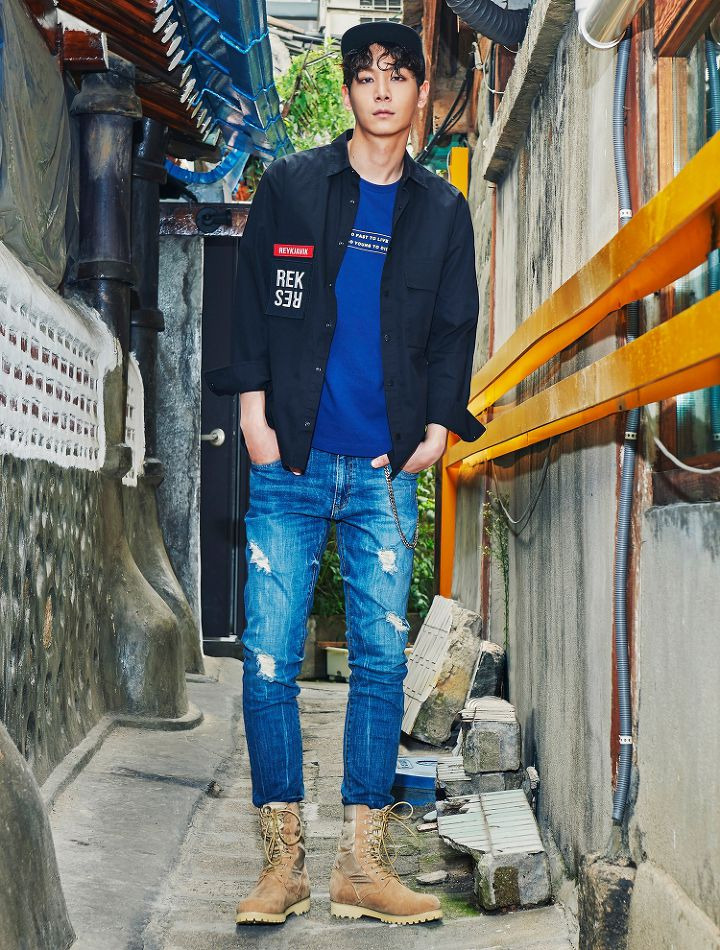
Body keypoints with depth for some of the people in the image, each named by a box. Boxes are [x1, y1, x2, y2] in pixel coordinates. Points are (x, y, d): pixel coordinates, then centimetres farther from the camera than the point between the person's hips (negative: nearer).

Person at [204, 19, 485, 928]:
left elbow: (455, 326, 14)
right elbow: (250, 300, 6)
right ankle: (282, 861, 7)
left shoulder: (442, 210, 12)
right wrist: (253, 413, -2)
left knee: (382, 661, 0)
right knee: (269, 661, -4)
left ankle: (361, 862, 9)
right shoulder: (288, 186, 7)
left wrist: (437, 426, 2)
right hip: (289, 463, -1)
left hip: (386, 472, 2)